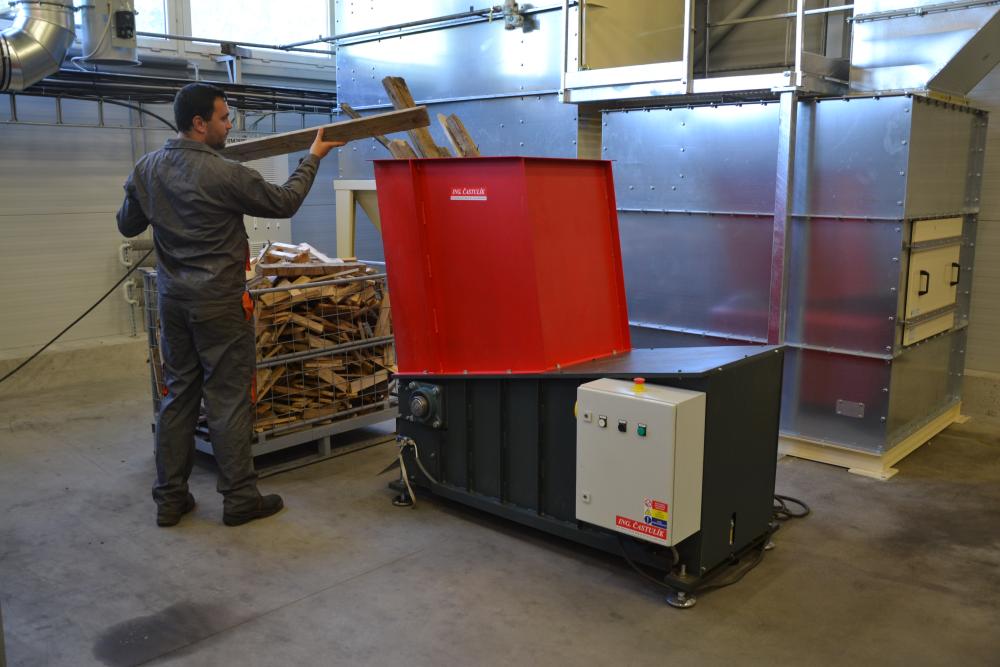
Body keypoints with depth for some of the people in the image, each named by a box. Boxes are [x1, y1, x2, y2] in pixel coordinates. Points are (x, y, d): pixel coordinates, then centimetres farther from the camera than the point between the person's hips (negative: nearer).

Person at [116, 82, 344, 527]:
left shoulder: (146, 169, 3)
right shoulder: (224, 174, -18)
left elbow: (127, 226, 16)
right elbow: (284, 203, -5)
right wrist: (313, 158, 7)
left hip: (172, 300, 7)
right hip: (218, 303, -7)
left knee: (178, 395, 13)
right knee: (229, 399, 2)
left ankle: (169, 499, 20)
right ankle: (239, 499, 12)